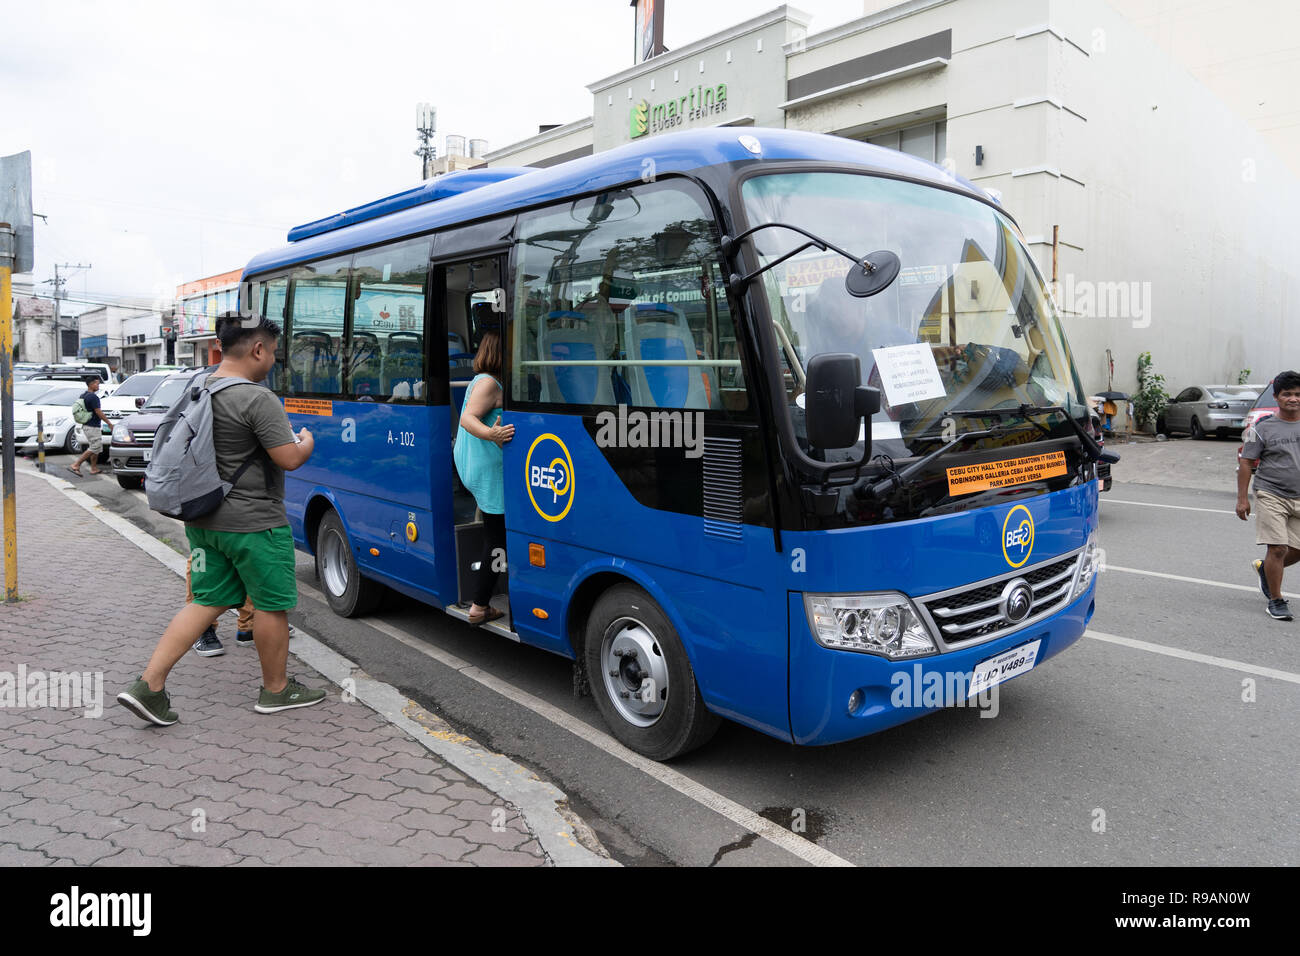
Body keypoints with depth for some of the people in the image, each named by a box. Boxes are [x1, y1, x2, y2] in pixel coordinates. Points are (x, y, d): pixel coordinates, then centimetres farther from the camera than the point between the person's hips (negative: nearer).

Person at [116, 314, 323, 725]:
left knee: (208, 600, 16)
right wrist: (307, 442, 0)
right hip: (252, 522, -8)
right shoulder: (256, 399, -20)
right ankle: (276, 690, 22)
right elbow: (289, 459, -21)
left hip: (202, 518, 8)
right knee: (272, 605, 8)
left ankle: (149, 684, 11)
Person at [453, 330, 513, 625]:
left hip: (470, 467, 10)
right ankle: (479, 608, -1)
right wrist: (490, 434, -43)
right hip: (490, 471, -10)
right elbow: (468, 418, -25)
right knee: (496, 538, -5)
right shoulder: (489, 383, -14)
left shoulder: (479, 380, 17)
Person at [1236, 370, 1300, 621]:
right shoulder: (1263, 428, -3)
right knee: (1278, 548, -8)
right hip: (1271, 495, -4)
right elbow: (1246, 463, -2)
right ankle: (1276, 600, 6)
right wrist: (1242, 498, -6)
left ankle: (1264, 568, 37)